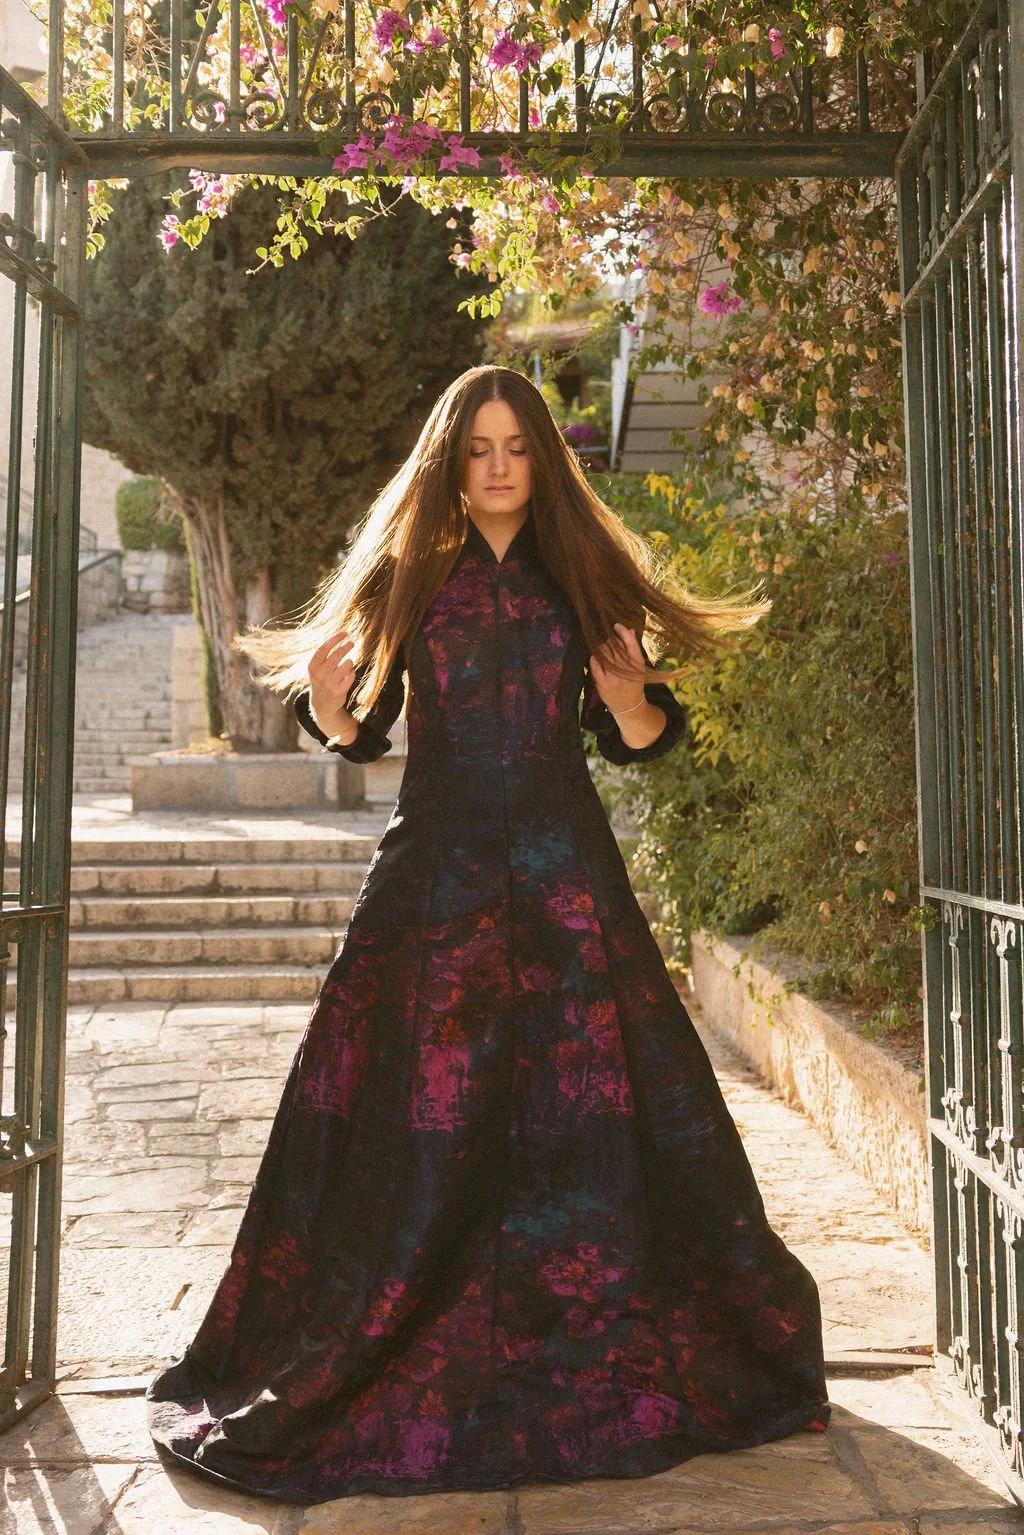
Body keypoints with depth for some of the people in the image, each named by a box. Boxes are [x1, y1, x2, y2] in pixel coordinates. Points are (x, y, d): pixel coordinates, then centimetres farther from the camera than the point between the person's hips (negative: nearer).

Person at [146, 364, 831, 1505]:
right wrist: (329, 709, -14)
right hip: (435, 861, 0)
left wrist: (633, 703, -15)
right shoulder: (408, 573, 7)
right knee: (414, 1107, 0)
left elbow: (635, 741, 6)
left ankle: (609, 1343, 17)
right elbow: (365, 732, 6)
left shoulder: (582, 575, 8)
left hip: (560, 865, 1)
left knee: (588, 1101, -1)